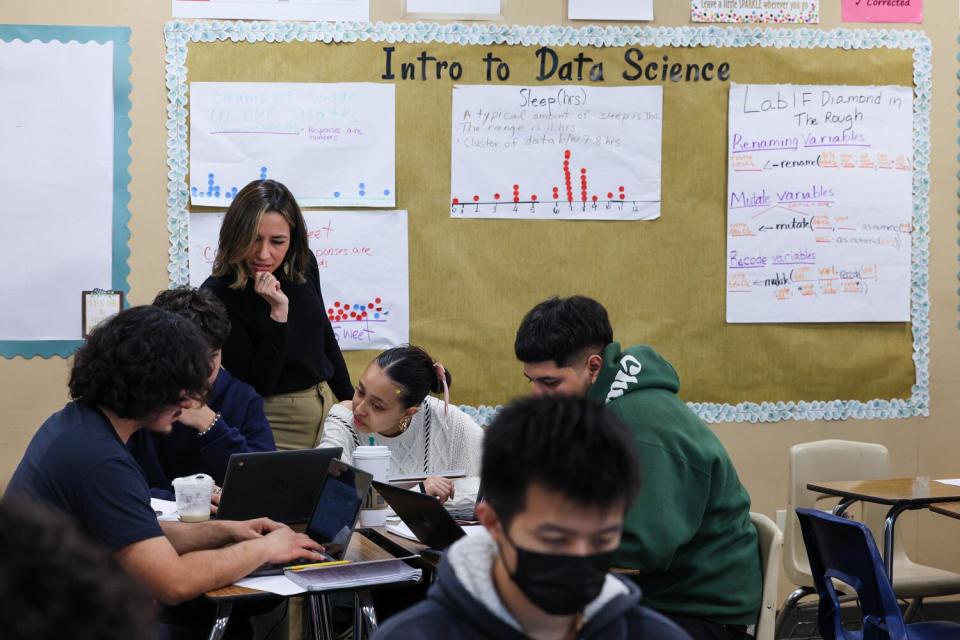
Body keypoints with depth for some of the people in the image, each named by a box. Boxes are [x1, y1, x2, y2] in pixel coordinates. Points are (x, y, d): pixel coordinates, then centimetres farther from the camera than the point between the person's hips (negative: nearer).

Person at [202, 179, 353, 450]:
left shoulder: (303, 265, -5)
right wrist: (278, 313, -29)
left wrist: (350, 399, 18)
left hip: (324, 407, 6)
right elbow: (255, 387, -21)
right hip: (274, 421, -6)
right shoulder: (217, 295, -21)